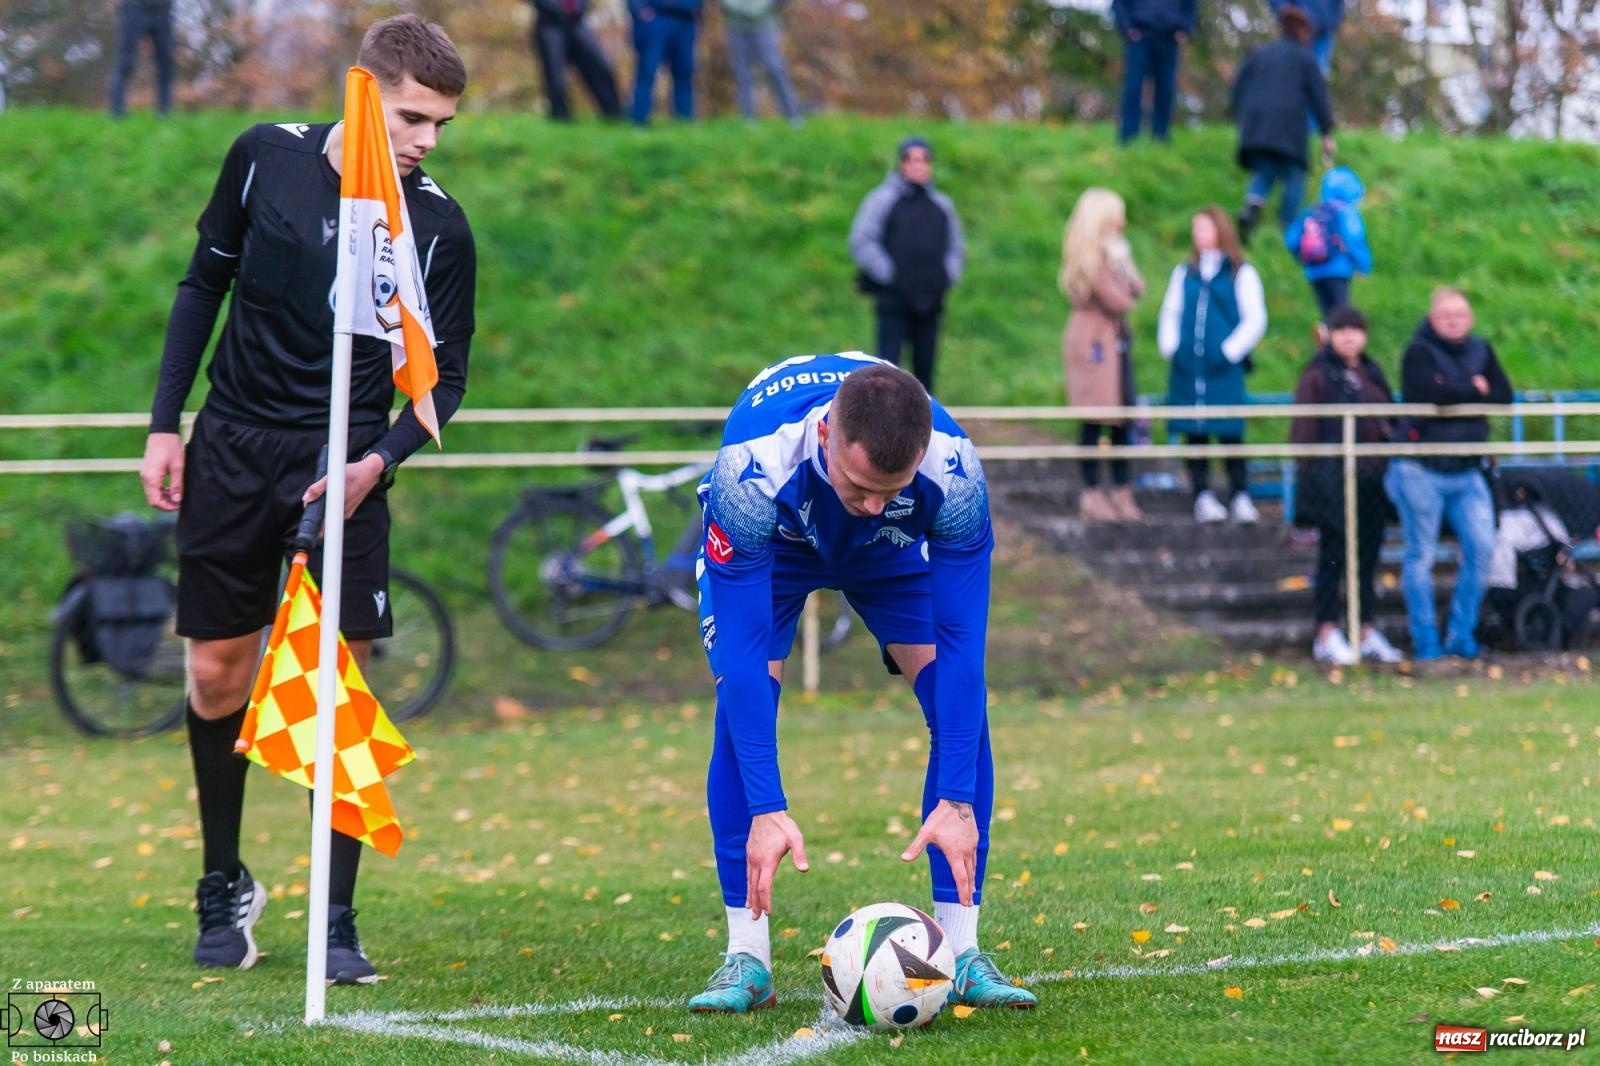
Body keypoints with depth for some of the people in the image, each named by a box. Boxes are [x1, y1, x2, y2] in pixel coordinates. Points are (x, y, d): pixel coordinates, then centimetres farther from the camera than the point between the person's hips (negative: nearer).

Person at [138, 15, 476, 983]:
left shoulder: (438, 227, -9)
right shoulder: (266, 156, -4)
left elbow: (446, 375, -2)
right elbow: (206, 283, 8)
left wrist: (378, 461, -19)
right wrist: (165, 424, 5)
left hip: (342, 465, -2)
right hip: (232, 450, 2)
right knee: (219, 676, 6)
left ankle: (337, 922, 3)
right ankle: (225, 887, 26)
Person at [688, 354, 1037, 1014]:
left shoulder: (953, 470, -39)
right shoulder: (751, 469, -44)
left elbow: (962, 643, -33)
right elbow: (743, 649, -40)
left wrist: (957, 801, -38)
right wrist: (767, 809, -45)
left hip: (894, 550, 1)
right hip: (769, 539, -1)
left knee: (960, 706, -15)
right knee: (741, 703, -21)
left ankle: (961, 952, -8)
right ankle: (746, 957, -13)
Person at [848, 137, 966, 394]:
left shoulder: (942, 206, 14)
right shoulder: (882, 200, -1)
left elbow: (956, 246, 24)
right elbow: (861, 242, -5)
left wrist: (947, 277, 8)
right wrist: (887, 274, -11)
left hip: (930, 304, 5)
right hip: (893, 303, -5)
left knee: (925, 368, 8)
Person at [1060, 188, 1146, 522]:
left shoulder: (1111, 251, 15)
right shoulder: (1091, 256, -15)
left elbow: (1137, 290, 12)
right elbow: (1118, 302, -19)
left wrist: (1125, 265, -3)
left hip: (1116, 338, 9)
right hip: (1095, 339, -9)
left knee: (1121, 414, 8)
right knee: (1095, 418, -5)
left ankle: (1121, 491, 12)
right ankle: (1092, 494, 0)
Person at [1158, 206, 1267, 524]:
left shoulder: (1241, 274, 2)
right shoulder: (1184, 273, 14)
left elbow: (1255, 320, -1)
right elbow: (1170, 313, 16)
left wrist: (1229, 351, -9)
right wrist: (1169, 347, 1)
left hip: (1224, 369, -4)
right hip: (1187, 368, 4)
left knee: (1230, 433, -3)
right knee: (1195, 433, 4)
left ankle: (1240, 496, 2)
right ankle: (1203, 496, 8)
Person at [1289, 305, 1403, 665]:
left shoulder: (1372, 373, 14)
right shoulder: (1318, 375, -5)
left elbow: (1388, 420, 19)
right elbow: (1304, 430, -8)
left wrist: (1390, 465, 13)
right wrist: (1309, 470, -14)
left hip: (1371, 477, 6)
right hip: (1334, 478, -6)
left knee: (1367, 555, 9)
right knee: (1334, 555, -2)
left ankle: (1367, 630, 15)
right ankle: (1327, 634, 3)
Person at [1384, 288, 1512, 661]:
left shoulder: (1480, 350, 11)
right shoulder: (1418, 353, -5)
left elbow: (1503, 396, 1)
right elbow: (1435, 393, -22)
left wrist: (1456, 399, -11)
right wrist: (1475, 389, -7)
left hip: (1467, 473, 5)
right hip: (1422, 472, -5)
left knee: (1481, 548, -5)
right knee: (1421, 555, -1)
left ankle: (1461, 633, 8)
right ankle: (1426, 641, 5)